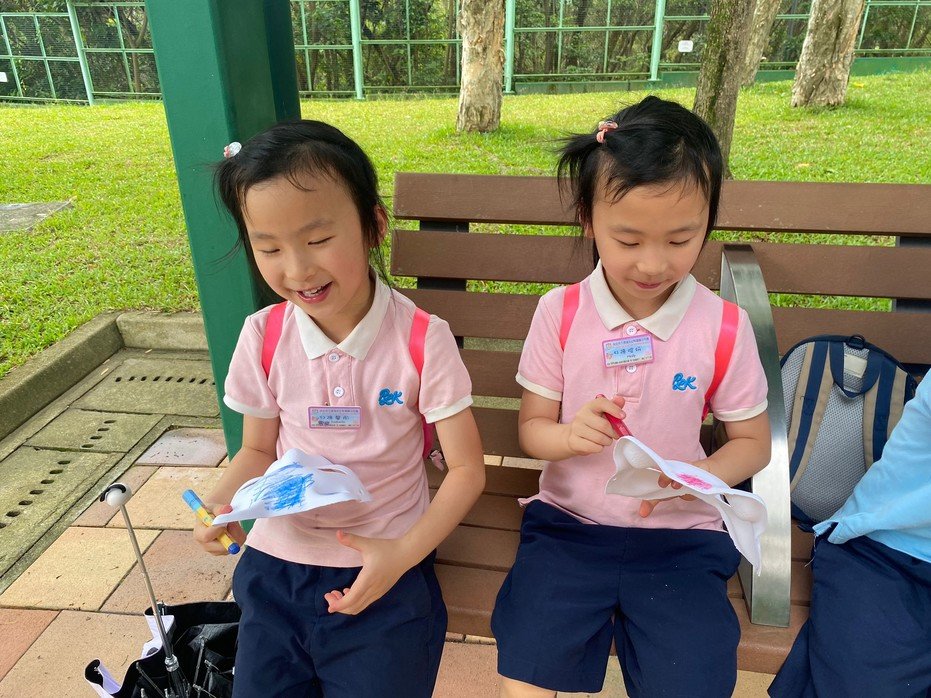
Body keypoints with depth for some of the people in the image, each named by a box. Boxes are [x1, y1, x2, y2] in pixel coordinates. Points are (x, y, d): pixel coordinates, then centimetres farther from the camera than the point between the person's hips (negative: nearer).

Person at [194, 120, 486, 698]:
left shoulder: (423, 340, -16)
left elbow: (466, 468, -9)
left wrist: (404, 554, -20)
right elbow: (259, 449, 7)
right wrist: (222, 502, -13)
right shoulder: (264, 338, -6)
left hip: (384, 567, -2)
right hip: (278, 564, 3)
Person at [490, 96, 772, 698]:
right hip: (568, 524, 1)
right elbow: (532, 426, 2)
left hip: (679, 536, 0)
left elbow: (753, 441, 4)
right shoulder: (560, 314, -6)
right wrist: (568, 436, -22)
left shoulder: (724, 327, -7)